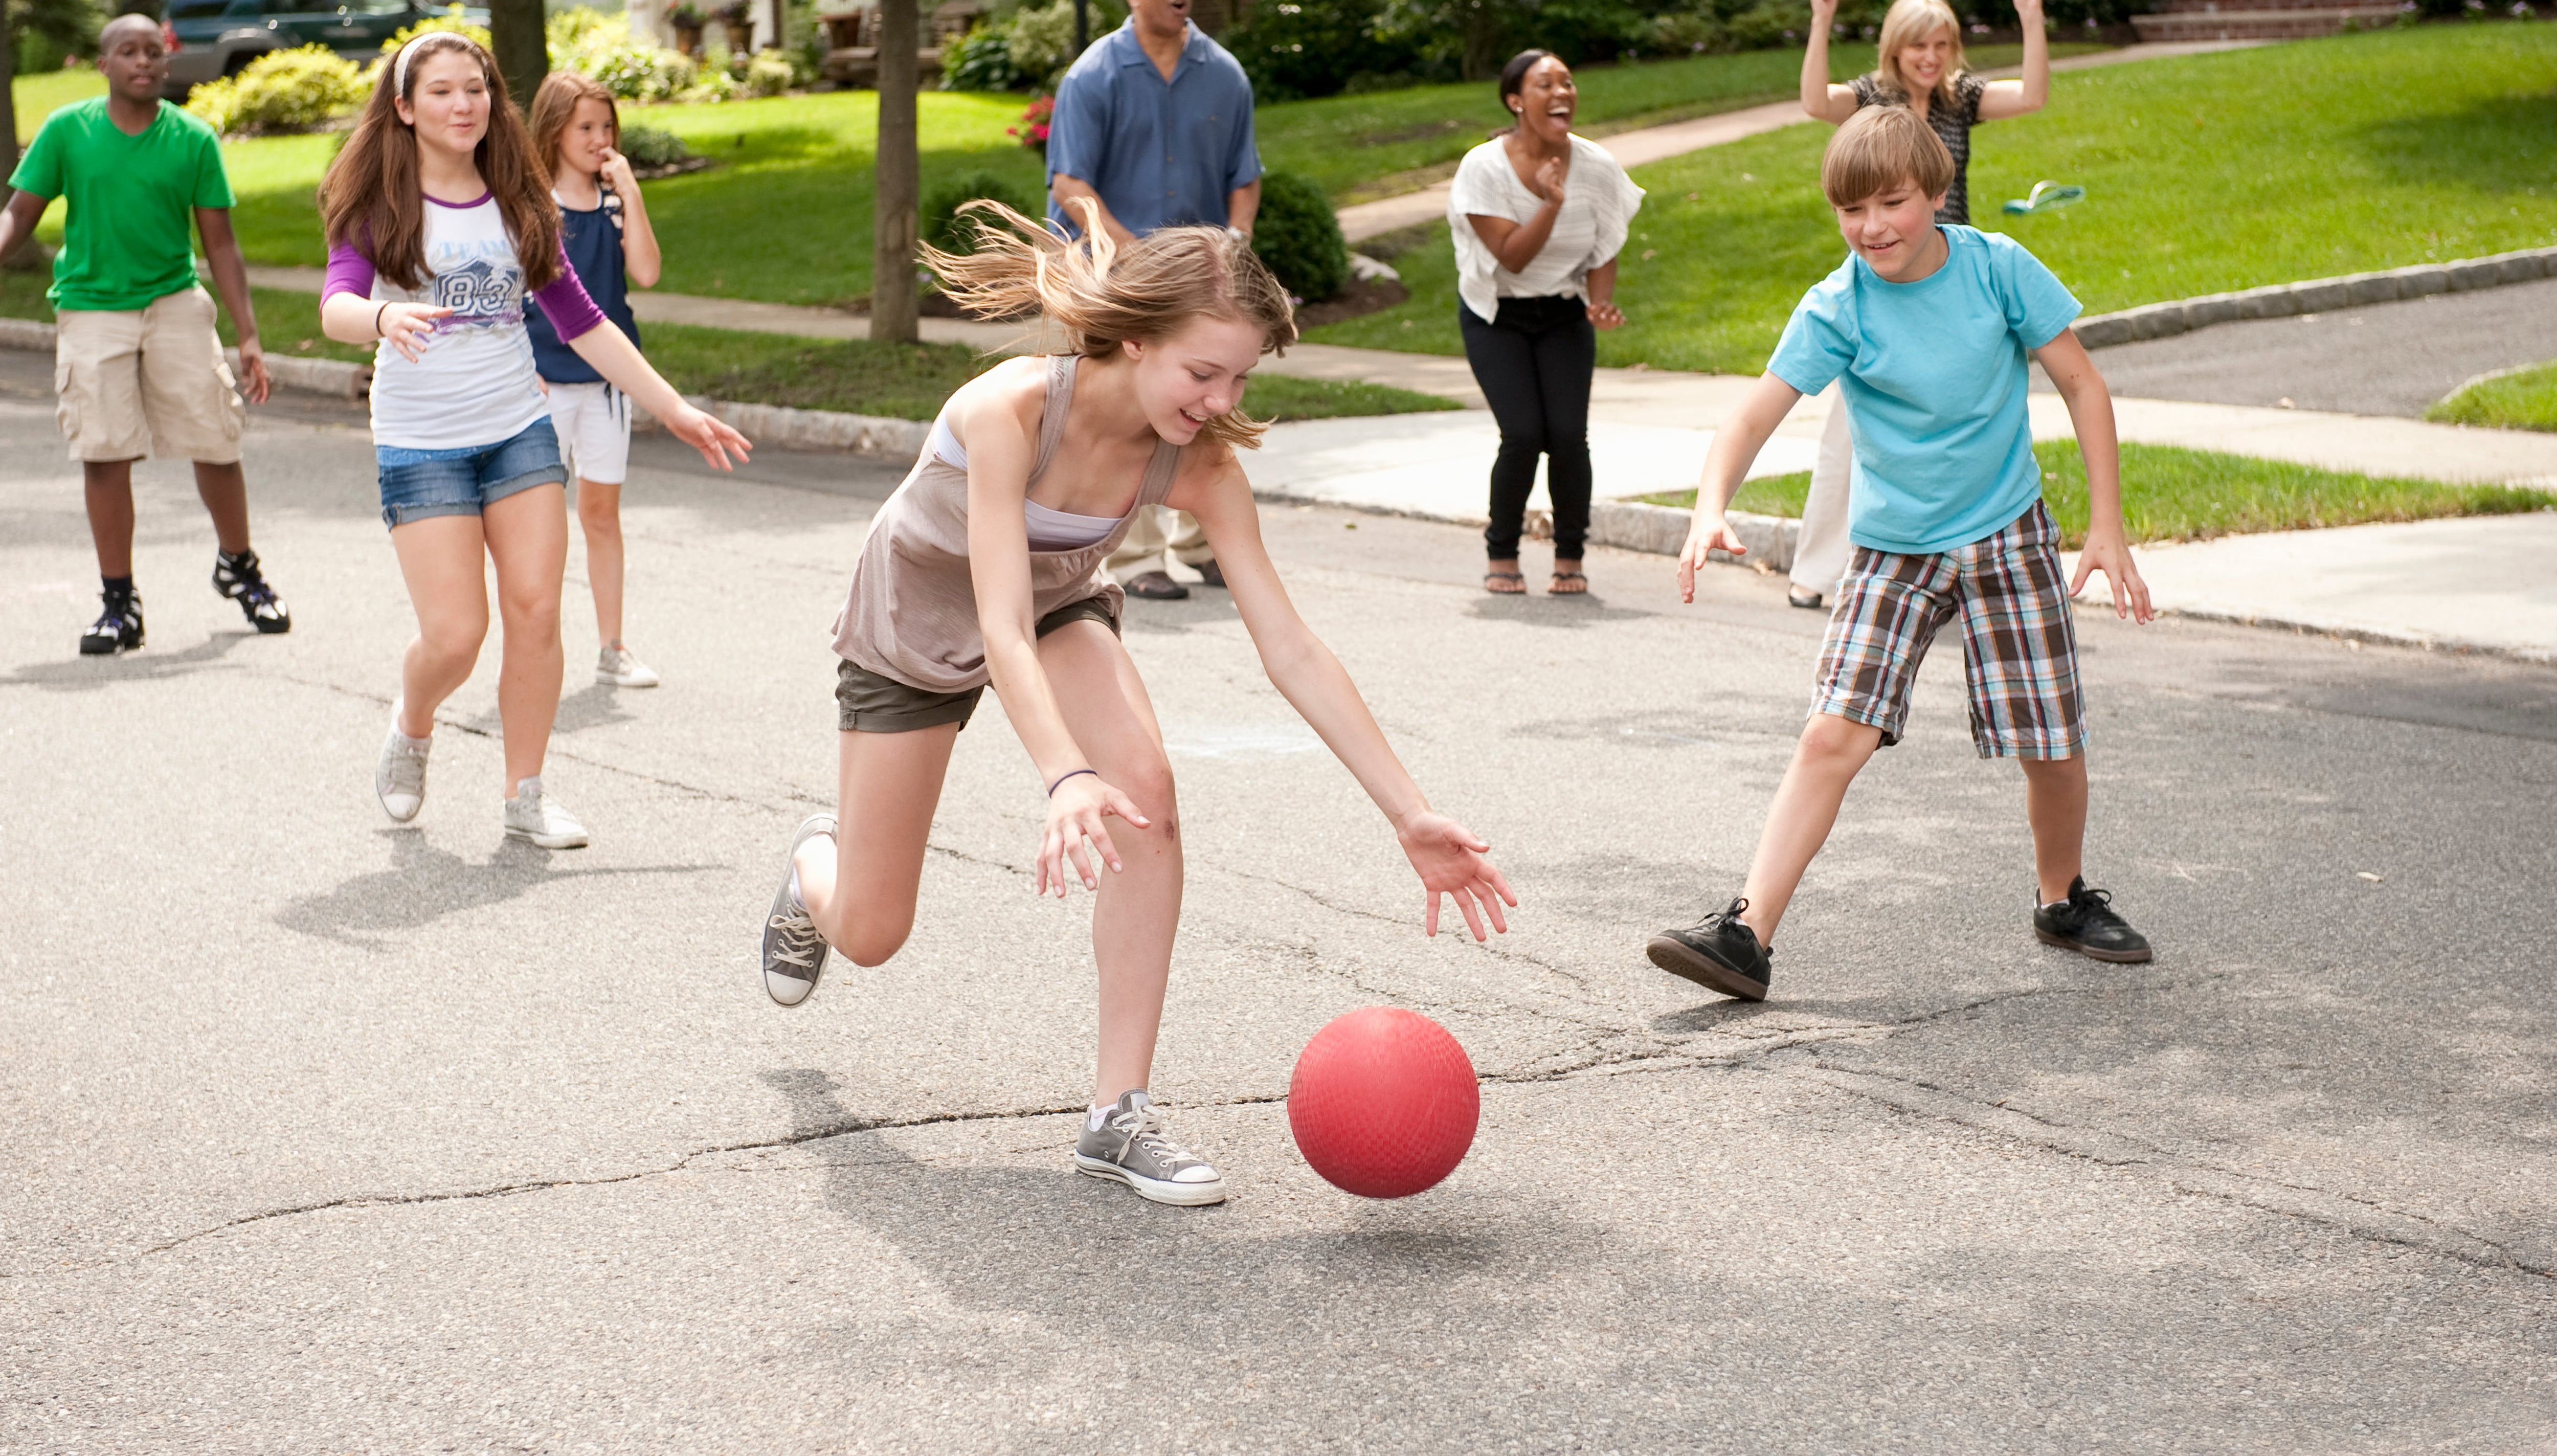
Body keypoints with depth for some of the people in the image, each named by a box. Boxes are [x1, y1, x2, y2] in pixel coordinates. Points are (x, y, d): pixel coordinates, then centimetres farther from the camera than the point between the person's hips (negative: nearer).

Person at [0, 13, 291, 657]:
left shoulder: (193, 139, 0)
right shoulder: (66, 131, -1)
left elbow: (220, 243, 3)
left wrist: (248, 335, -2)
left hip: (175, 304, 0)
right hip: (91, 309, 0)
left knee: (216, 443, 0)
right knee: (105, 454, -3)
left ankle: (238, 567, 25)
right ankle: (118, 603, 8)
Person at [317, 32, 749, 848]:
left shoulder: (517, 202, 8)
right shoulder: (378, 207, -4)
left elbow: (579, 320, 13)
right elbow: (336, 306, -20)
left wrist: (672, 409, 11)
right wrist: (384, 319, -44)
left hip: (521, 432, 4)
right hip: (421, 445, -4)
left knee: (535, 611, -5)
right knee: (455, 634, -10)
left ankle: (526, 797, 8)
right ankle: (411, 728, 24)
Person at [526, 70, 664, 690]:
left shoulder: (614, 203, 6)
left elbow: (646, 272, -7)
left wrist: (629, 194, -10)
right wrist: (520, 370, -12)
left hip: (606, 374, 4)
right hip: (545, 378, -4)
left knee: (602, 510, 9)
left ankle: (611, 649, 15)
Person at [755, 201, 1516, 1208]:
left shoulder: (1201, 463, -27)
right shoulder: (1008, 410, -40)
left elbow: (1292, 652, -26)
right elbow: (1001, 629, -46)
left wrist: (1411, 816, -31)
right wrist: (1066, 778, -62)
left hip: (1059, 609, 3)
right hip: (912, 626, -2)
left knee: (1145, 789, -30)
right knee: (868, 936, 5)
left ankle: (1120, 1115, -21)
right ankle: (817, 866, 46)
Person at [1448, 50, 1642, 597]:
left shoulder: (1596, 167, -11)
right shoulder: (1484, 167, -19)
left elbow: (1604, 251, 0)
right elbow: (1512, 257, -22)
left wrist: (1601, 305, -17)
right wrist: (1552, 204, -35)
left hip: (1564, 315, 2)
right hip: (1496, 316, -2)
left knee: (1569, 435, -14)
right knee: (1524, 435, -16)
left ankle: (1570, 556, 7)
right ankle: (1502, 552, 9)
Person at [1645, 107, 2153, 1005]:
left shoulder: (1997, 268, -9)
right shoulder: (1836, 309, -11)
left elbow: (2081, 384, -2)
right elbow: (1755, 414, -19)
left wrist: (2107, 526, -5)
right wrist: (1711, 508, -38)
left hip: (2006, 537, 1)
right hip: (1893, 551, 0)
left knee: (2053, 747, 2)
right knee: (1834, 735, -14)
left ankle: (2063, 899, 31)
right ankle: (1747, 934, -15)